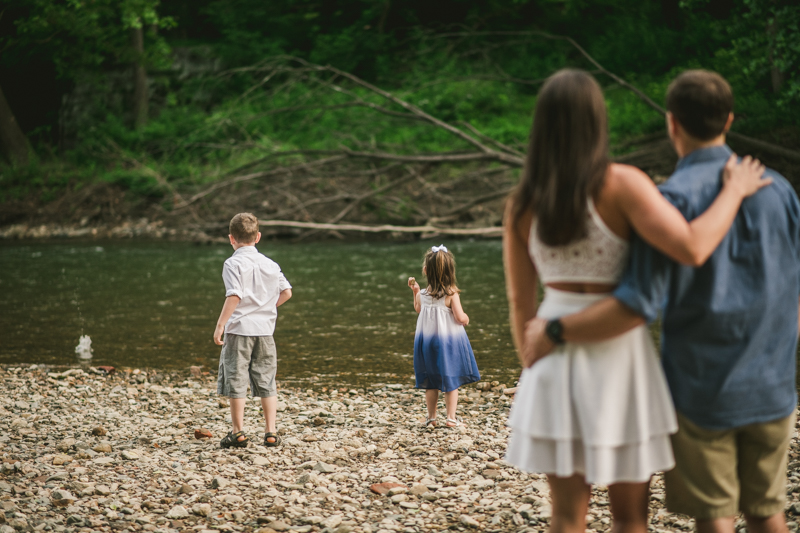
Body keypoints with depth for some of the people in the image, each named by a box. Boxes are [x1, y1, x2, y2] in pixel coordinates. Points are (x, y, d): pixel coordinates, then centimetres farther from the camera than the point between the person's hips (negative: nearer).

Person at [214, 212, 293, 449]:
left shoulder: (234, 263, -9)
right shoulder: (270, 264, 9)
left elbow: (234, 296, -19)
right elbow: (287, 292, 11)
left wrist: (220, 325, -17)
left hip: (239, 329, -5)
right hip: (265, 329, 5)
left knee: (236, 381, 3)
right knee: (266, 382, 10)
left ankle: (238, 432, 6)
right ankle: (271, 432, 9)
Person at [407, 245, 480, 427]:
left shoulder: (422, 294, -6)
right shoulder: (451, 294, -16)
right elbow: (460, 318, -17)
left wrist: (415, 291, 19)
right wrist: (466, 318, 4)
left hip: (427, 341, 3)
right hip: (449, 341, -3)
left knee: (430, 383, 13)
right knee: (451, 381, 7)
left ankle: (431, 418, 17)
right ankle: (451, 417, 8)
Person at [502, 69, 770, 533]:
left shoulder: (523, 200, -1)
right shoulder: (621, 185, -15)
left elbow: (520, 298, 5)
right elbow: (693, 249, -26)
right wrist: (734, 191, -10)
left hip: (557, 355, 4)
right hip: (617, 357, -4)